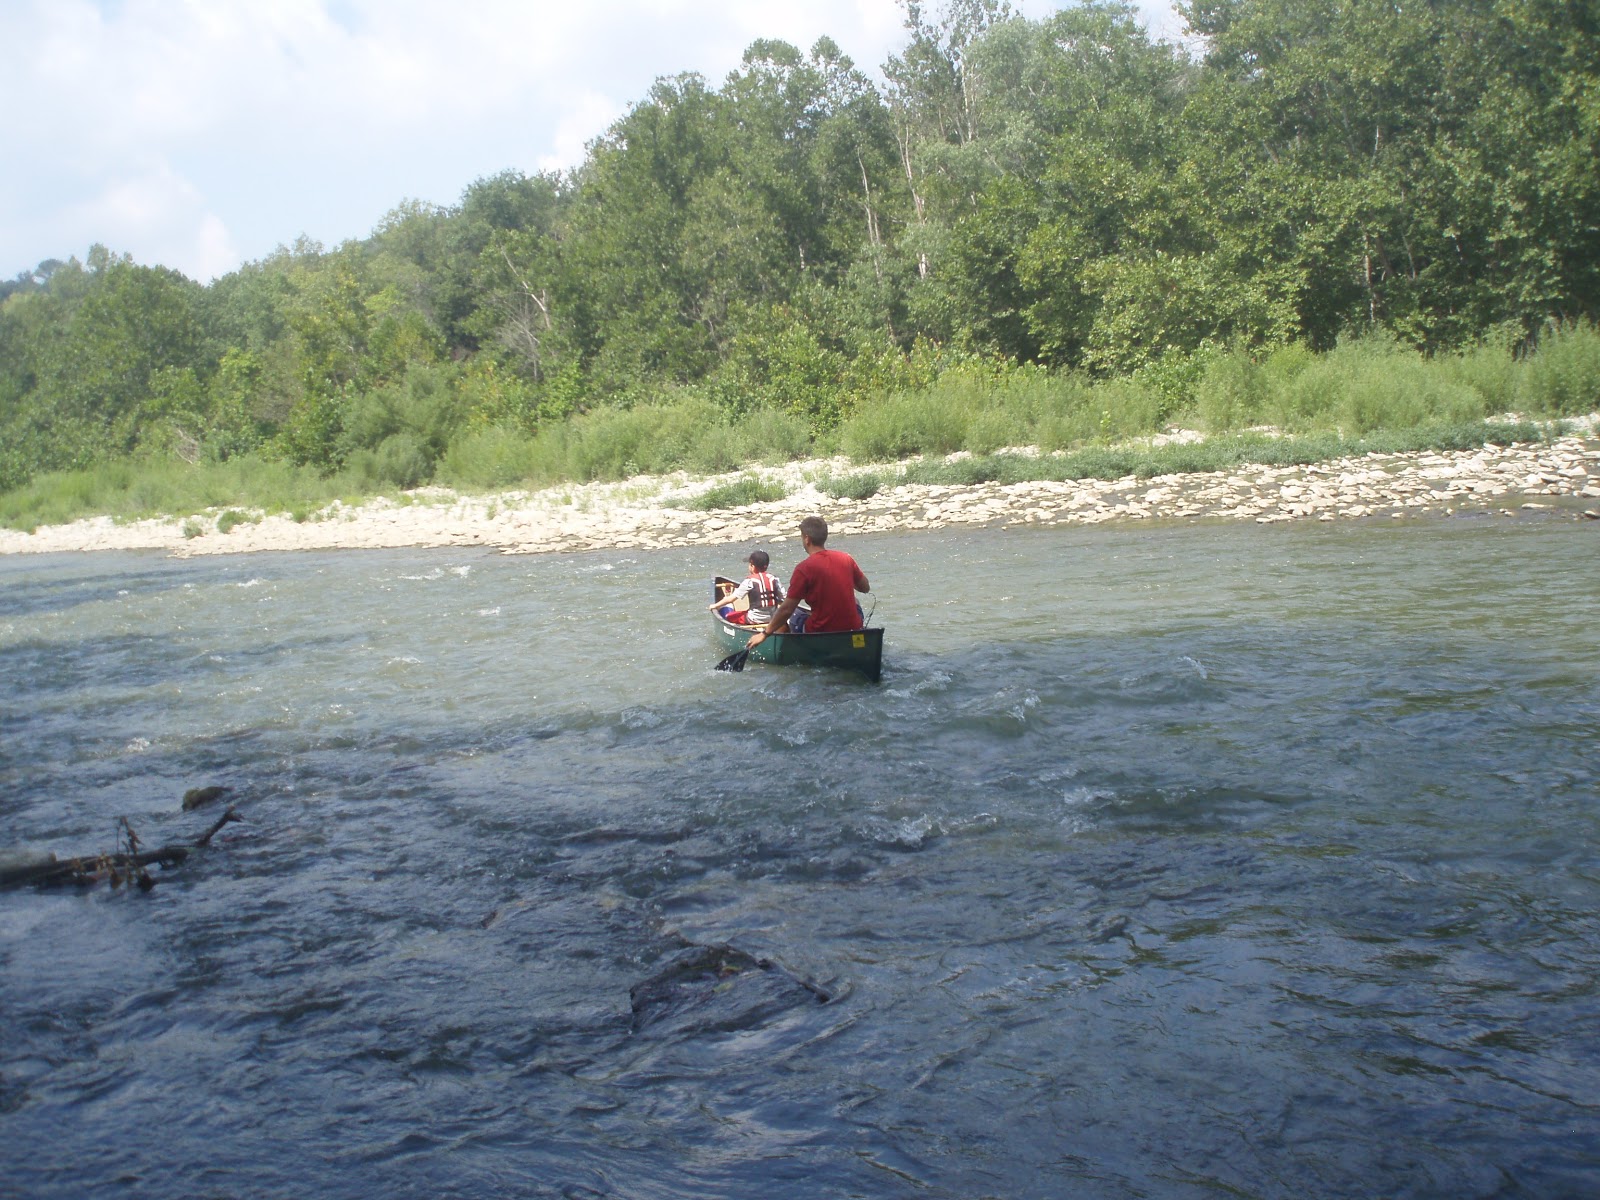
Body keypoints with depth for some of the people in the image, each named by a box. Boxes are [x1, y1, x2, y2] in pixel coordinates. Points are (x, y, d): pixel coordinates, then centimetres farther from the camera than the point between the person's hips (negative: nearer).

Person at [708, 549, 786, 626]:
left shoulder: (749, 581, -11)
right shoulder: (774, 579, 2)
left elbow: (731, 598, -9)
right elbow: (782, 600, 3)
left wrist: (715, 605, 3)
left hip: (755, 619, -6)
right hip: (772, 618, 6)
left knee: (727, 615, 7)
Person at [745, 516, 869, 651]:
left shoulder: (804, 568, -14)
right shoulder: (846, 558, -1)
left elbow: (787, 609, -13)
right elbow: (866, 588, 13)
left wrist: (765, 633, -3)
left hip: (820, 632, -4)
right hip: (853, 628, 4)